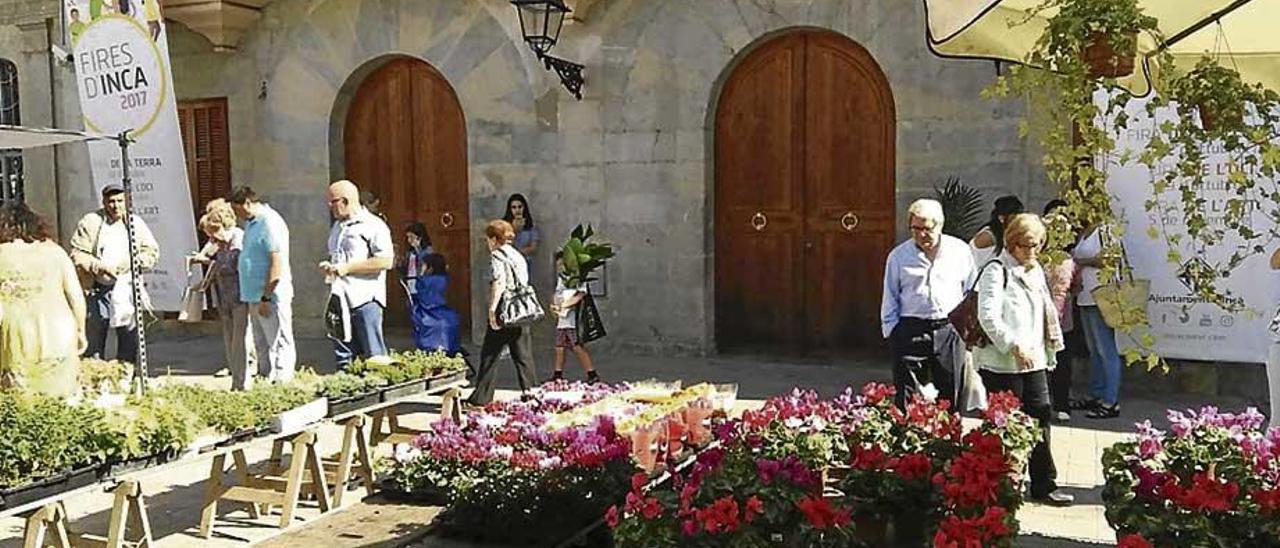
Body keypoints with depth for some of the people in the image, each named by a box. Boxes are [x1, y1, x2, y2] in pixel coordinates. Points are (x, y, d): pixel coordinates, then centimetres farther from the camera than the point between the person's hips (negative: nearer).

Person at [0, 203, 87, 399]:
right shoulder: (54, 251, 4)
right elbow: (76, 296, 5)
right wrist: (80, 331, 16)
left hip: (16, 340, -1)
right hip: (58, 337, 1)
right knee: (61, 398, 10)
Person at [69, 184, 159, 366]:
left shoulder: (135, 223, 7)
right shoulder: (90, 222, -1)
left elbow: (152, 250, 10)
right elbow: (77, 255, -4)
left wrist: (135, 261, -9)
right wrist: (100, 267, -18)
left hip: (126, 288, 2)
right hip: (97, 290, -2)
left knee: (129, 335, 3)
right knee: (94, 337, 4)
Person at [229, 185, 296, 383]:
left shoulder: (270, 224, -15)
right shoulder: (251, 223, 15)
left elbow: (277, 264, -20)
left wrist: (265, 298, -20)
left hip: (271, 297, -10)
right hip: (255, 296, 10)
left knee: (279, 344, -5)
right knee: (262, 346, 15)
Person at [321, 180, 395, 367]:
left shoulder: (373, 225, -7)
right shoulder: (336, 228, 20)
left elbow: (386, 261, -17)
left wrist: (347, 268, -17)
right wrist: (329, 266, 9)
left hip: (365, 301, -8)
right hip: (340, 300, 8)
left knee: (373, 356, -4)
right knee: (343, 357, 10)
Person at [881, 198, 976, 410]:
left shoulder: (960, 251, 7)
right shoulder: (898, 256, 6)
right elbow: (890, 299, 10)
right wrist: (892, 330, 3)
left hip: (949, 331, 1)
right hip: (910, 331, -1)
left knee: (951, 396, 5)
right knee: (906, 398, -1)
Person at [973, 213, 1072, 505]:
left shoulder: (1036, 271, 16)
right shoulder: (996, 272, -10)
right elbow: (989, 317, -19)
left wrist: (1048, 350, 17)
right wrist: (1015, 346, -26)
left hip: (1034, 360, 8)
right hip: (1002, 363, -8)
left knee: (1041, 418, 7)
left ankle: (1044, 485, 16)